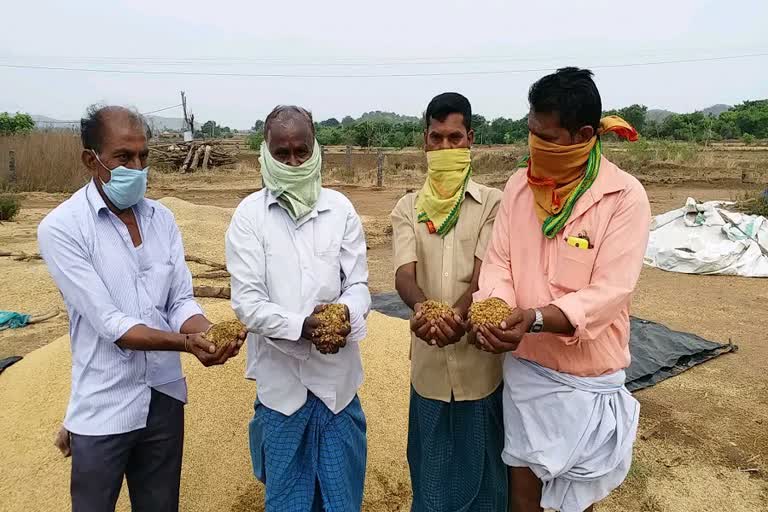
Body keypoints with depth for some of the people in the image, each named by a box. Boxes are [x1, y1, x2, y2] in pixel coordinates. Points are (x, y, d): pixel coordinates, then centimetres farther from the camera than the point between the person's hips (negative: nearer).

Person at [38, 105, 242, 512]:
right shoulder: (61, 228, -13)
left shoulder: (162, 219, 2)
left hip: (165, 397, 5)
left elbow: (181, 302, 0)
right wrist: (186, 343, -30)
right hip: (104, 409, -4)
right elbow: (110, 324, -19)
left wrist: (211, 335, -20)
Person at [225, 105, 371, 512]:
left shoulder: (340, 209, 1)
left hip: (337, 377, 2)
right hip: (281, 380, -1)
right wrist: (300, 326, -26)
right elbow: (247, 300, -9)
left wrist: (347, 312, -22)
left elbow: (358, 284, 1)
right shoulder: (249, 214, -4)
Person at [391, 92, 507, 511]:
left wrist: (459, 313, -34)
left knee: (480, 465, 13)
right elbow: (404, 273, -10)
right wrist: (420, 307, -33)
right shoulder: (407, 208, 4)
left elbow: (484, 272, -13)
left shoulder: (491, 203, -2)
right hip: (429, 358, 2)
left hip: (479, 358, -1)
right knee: (432, 467, 15)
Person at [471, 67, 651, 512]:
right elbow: (499, 261, -1)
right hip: (523, 368, 4)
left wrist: (536, 319, -34)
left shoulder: (625, 196, -15)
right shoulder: (519, 187, -1)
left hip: (585, 378, -3)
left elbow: (610, 292, -21)